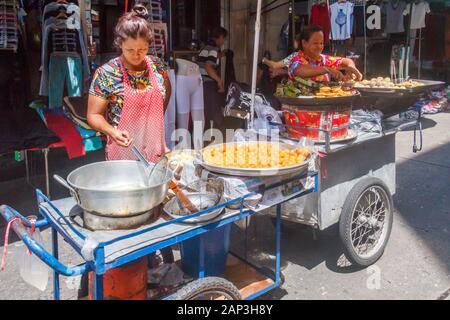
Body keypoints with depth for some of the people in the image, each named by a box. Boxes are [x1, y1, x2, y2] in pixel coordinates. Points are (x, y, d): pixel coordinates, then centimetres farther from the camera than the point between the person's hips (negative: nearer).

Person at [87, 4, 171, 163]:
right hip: (123, 153, -3)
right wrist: (112, 131, -27)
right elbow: (94, 115, -9)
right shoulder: (106, 74, -12)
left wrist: (156, 120, 11)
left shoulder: (157, 66, -1)